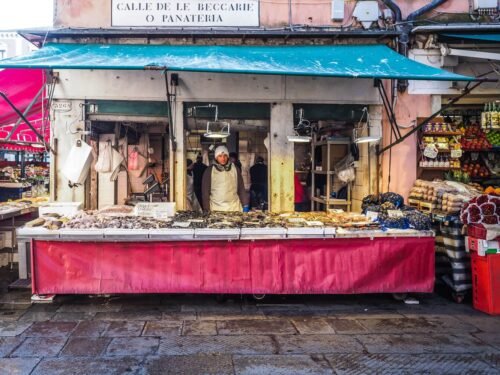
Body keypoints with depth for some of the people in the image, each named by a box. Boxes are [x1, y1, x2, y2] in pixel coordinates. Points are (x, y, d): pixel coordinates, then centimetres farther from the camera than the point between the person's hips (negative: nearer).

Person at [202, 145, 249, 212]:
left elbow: (241, 189, 10)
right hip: (216, 209, -1)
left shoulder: (235, 169, 5)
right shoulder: (209, 171, 0)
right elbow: (205, 191, 1)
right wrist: (207, 210, -3)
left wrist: (245, 206, 5)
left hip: (234, 207, 2)